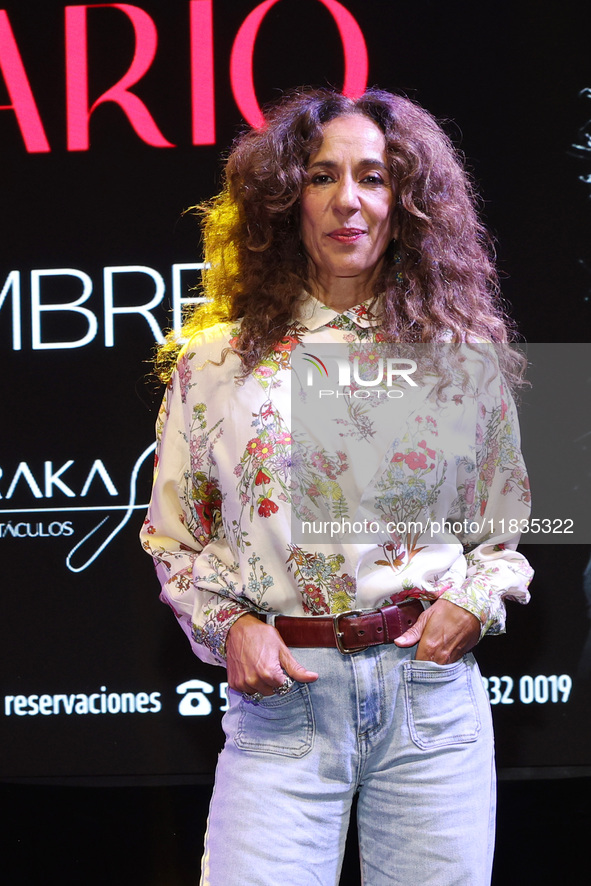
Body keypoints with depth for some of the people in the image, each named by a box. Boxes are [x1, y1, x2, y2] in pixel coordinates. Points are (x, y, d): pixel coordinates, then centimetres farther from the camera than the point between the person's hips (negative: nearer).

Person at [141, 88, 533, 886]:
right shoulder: (216, 362, 5)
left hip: (431, 690, 1)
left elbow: (505, 535, 16)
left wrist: (472, 603, -3)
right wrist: (228, 627, -5)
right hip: (280, 693, -1)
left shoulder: (467, 359, 7)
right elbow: (173, 538, 11)